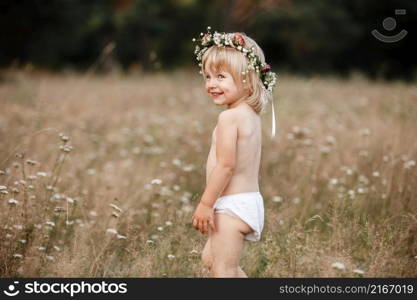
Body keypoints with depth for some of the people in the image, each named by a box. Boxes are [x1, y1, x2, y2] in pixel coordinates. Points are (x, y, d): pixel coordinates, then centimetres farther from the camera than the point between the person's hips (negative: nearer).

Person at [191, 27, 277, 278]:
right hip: (251, 199, 10)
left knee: (224, 270, -3)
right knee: (210, 258, 25)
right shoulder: (252, 115, 11)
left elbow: (226, 165, -23)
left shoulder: (229, 117, -18)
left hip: (232, 206, -10)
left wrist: (206, 203, -17)